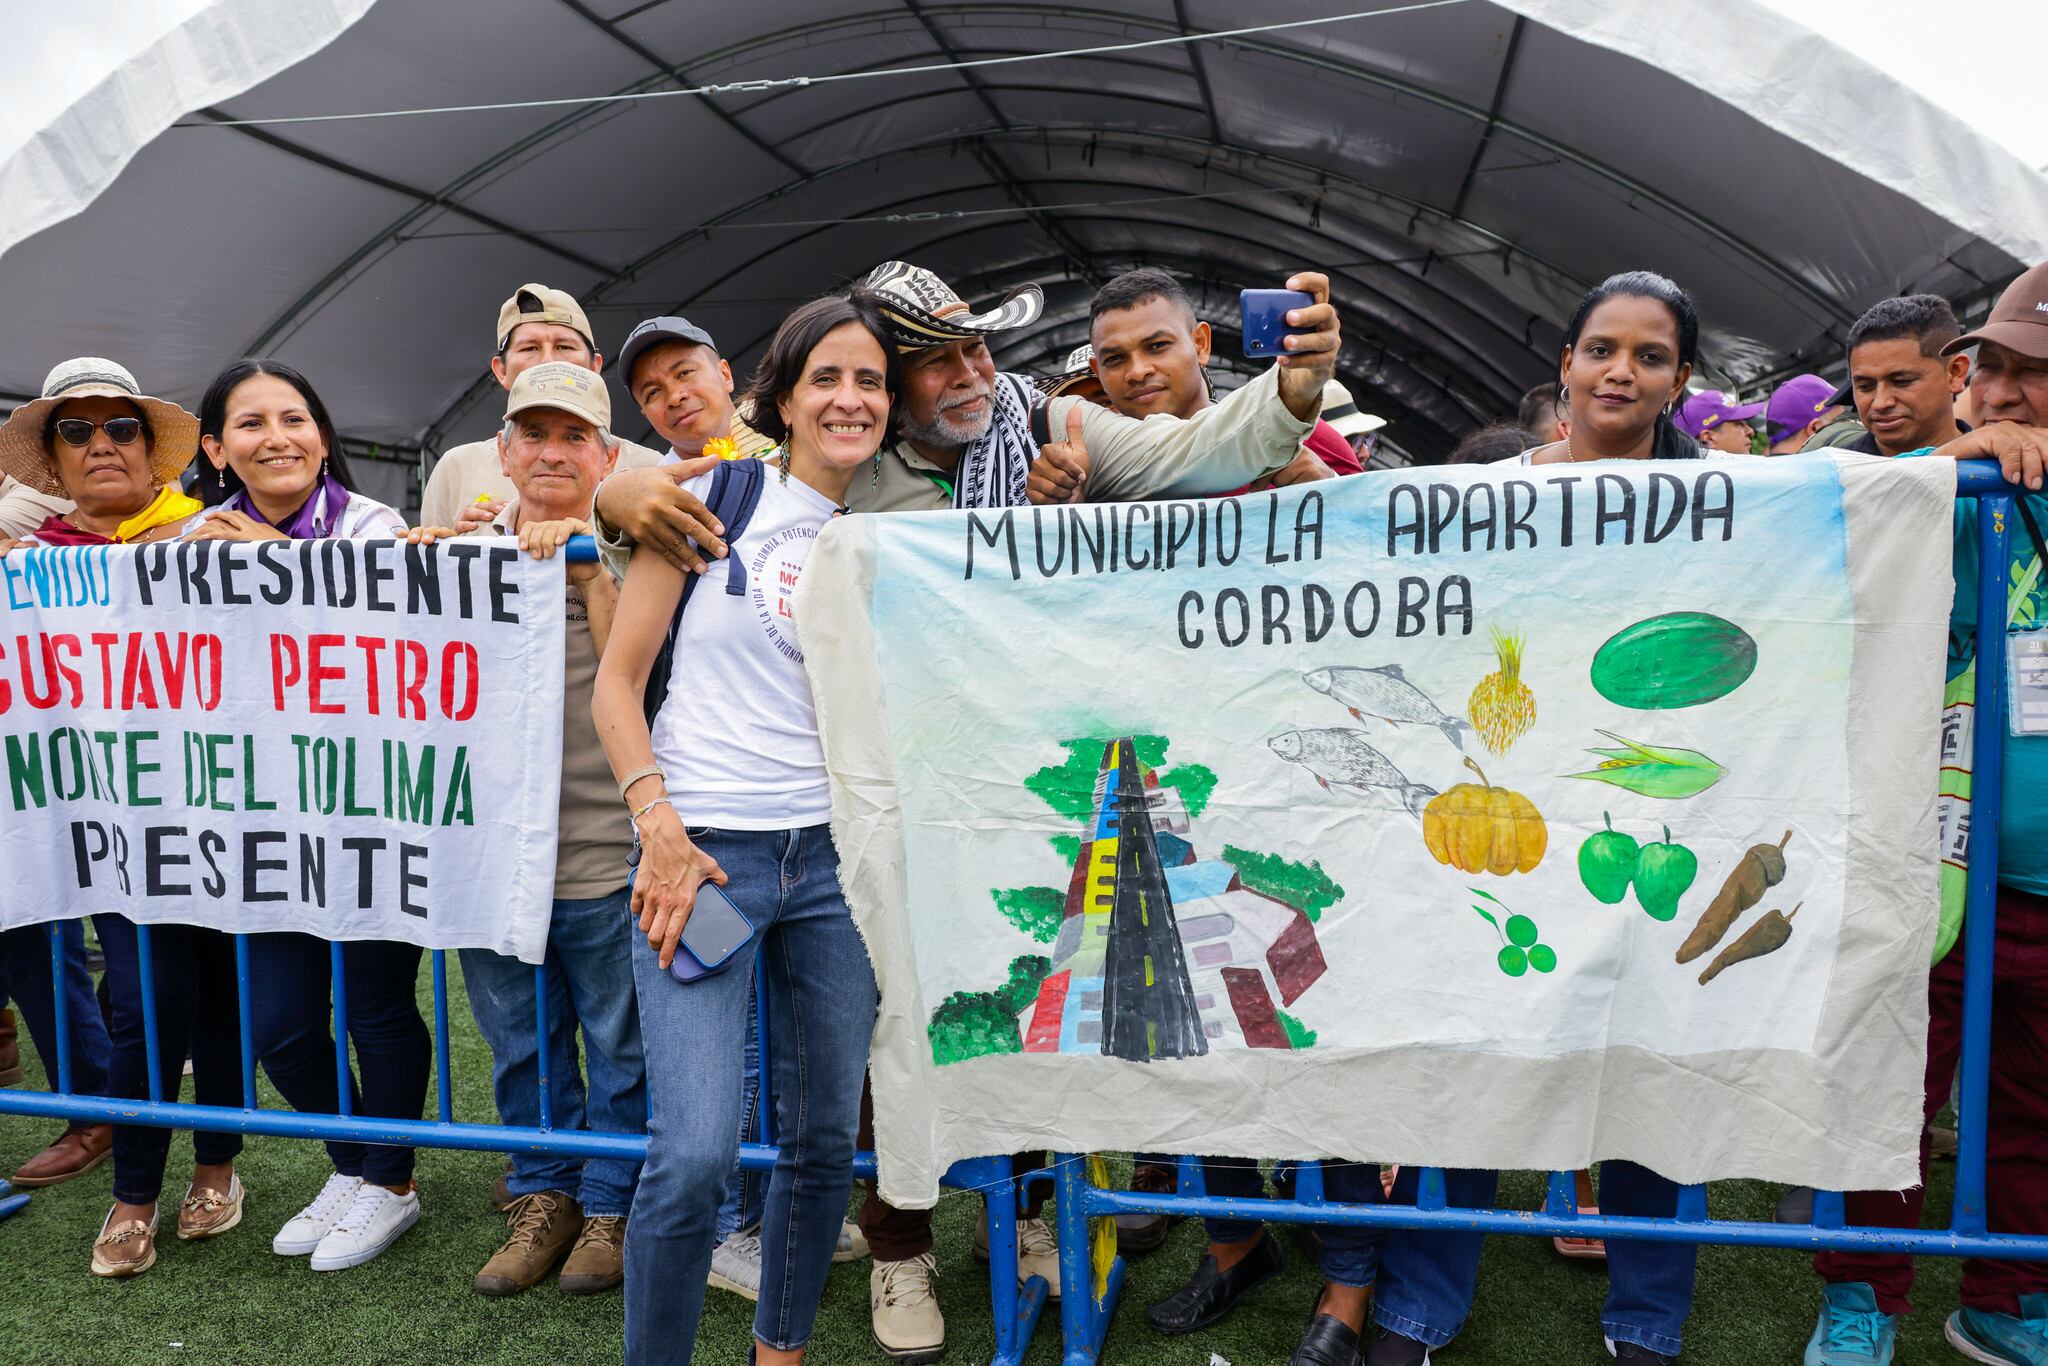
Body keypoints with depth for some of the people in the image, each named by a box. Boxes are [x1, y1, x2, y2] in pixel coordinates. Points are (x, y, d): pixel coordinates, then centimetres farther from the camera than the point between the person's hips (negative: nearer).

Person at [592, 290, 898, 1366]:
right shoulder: (714, 497, -1)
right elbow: (617, 680, -2)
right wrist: (661, 830, -11)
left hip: (833, 858, 4)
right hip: (705, 850, -4)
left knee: (824, 1141, 11)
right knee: (696, 1151, -12)